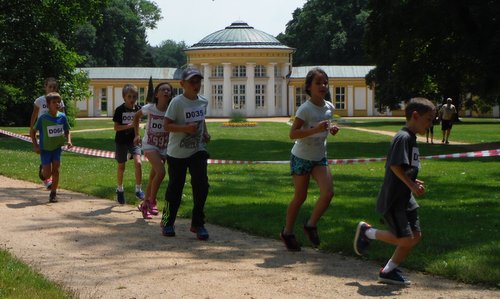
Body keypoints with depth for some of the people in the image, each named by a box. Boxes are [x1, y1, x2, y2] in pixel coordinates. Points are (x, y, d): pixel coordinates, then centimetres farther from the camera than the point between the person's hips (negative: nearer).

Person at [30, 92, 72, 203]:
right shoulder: (43, 118, -16)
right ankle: (42, 171, 35)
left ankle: (53, 193, 6)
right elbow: (32, 131, -5)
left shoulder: (62, 117, -8)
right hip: (45, 149, -2)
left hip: (57, 148, 2)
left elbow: (67, 131, 6)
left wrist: (68, 140, -12)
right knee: (47, 174, -3)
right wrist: (35, 145, -12)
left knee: (56, 170, -6)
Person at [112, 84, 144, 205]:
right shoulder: (120, 110, -10)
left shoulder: (138, 109, -2)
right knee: (121, 167, 9)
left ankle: (138, 190, -7)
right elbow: (116, 127, -11)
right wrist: (130, 125, -23)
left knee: (138, 163, -18)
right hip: (121, 141, -2)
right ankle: (120, 190, 29)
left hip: (133, 140, 2)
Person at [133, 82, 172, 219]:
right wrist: (137, 134, 9)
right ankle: (152, 201, -5)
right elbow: (136, 116, 8)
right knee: (161, 172, -22)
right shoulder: (149, 108, -12)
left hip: (164, 147, 3)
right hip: (150, 145, -3)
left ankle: (145, 205, 29)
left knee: (153, 177, 11)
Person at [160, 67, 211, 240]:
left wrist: (205, 132, 7)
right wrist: (185, 128, -29)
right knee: (175, 188, 4)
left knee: (201, 185, -9)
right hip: (177, 153, -4)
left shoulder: (203, 102, 5)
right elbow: (167, 125, -16)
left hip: (198, 150, 4)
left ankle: (198, 223, 3)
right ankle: (167, 222, 23)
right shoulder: (177, 102, -14)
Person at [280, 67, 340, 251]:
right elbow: (293, 134, -25)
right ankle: (287, 232, 23)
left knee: (328, 192, -12)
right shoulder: (305, 109, -19)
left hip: (319, 157, 5)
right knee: (300, 197, 4)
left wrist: (330, 129, -2)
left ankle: (311, 225, 8)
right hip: (301, 157, -5)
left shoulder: (329, 108, 1)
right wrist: (316, 129, -35)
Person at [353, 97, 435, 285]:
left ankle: (388, 271, 17)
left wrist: (412, 182, 10)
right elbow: (395, 166, -25)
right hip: (393, 199, -10)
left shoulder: (411, 139, 14)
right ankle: (367, 232, 9)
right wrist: (411, 185, -24)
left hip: (405, 198, 10)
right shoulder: (403, 138, -17)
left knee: (416, 236, 8)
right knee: (405, 239, -10)